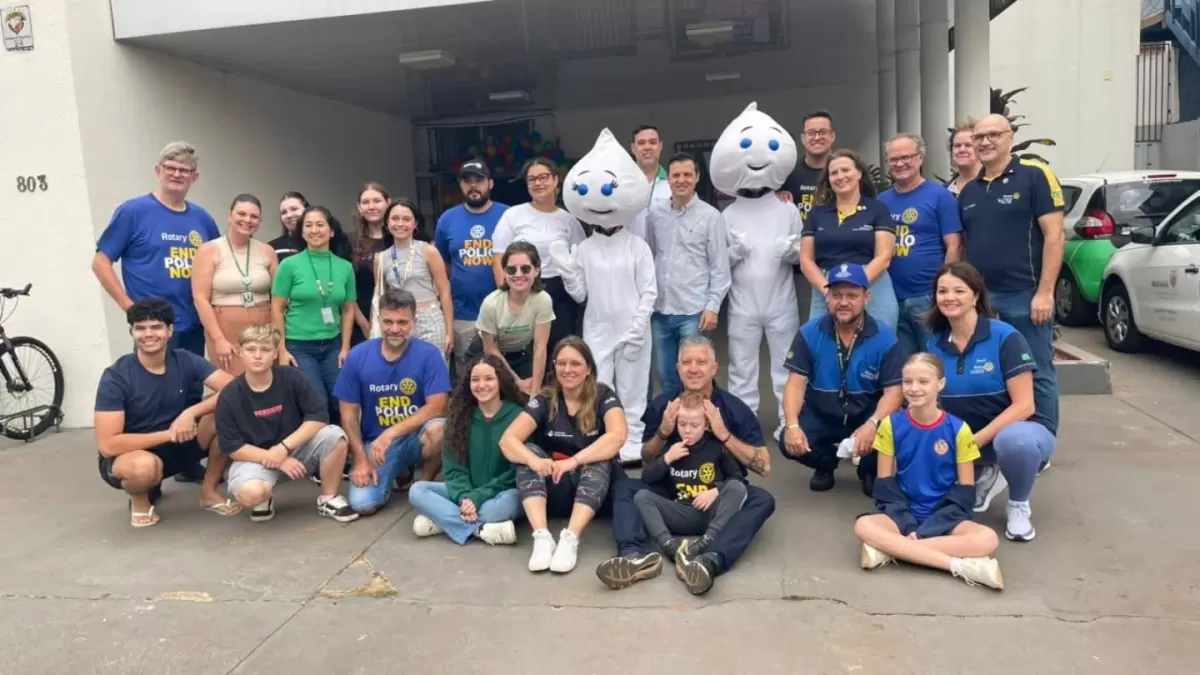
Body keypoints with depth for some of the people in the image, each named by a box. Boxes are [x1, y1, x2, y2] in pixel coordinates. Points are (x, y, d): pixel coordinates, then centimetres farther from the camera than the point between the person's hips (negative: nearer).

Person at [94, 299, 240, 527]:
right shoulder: (116, 377, -20)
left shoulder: (185, 361, -10)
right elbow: (107, 445, -24)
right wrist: (168, 433, -28)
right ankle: (140, 499, -2)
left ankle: (209, 492, -2)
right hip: (129, 454, -4)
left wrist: (191, 412, -32)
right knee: (145, 466, -40)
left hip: (176, 445, 4)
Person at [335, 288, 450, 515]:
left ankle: (426, 483, -3)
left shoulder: (429, 354, -12)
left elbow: (436, 407, -18)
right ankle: (400, 470, 17)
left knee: (437, 429, -36)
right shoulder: (357, 356, -6)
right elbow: (349, 415, -1)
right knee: (362, 504, -19)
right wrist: (361, 459, -10)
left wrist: (391, 433, -27)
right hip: (375, 442, 2)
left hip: (416, 437, -2)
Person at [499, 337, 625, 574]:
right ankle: (541, 536, -37)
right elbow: (508, 440, -16)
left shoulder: (603, 395, -7)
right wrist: (534, 460, -37)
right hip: (554, 492, 2)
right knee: (528, 452, -23)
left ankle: (571, 538, -43)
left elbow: (617, 436, -26)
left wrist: (573, 461, -36)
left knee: (600, 461, -31)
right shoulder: (544, 400, -3)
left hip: (594, 489, -2)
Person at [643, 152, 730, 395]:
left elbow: (720, 267, -3)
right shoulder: (654, 213, 6)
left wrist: (713, 306, -9)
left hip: (694, 311, -3)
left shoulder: (711, 216, -2)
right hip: (660, 311, 3)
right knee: (666, 378, 13)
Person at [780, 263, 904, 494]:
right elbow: (796, 383, -12)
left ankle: (870, 470, 8)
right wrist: (792, 424, -29)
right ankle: (826, 464, 13)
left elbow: (893, 391, -15)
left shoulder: (884, 338, -12)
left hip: (867, 416, -1)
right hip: (820, 415, 1)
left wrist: (873, 424, -35)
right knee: (789, 442, -26)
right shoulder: (809, 333, -9)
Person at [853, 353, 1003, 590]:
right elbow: (885, 483, 0)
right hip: (902, 514, 0)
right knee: (863, 526, -31)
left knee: (987, 539, -29)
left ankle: (890, 548, -26)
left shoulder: (958, 429, -4)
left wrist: (925, 530, -15)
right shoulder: (891, 425, -1)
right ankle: (961, 565, -31)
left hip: (944, 516, 0)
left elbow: (965, 490, -3)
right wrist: (909, 527, -15)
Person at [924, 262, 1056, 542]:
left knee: (1013, 440, -40)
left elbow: (1024, 405, -19)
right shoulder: (935, 344, -1)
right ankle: (984, 477, 10)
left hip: (1018, 429, -5)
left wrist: (976, 441, -27)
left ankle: (1019, 506, -7)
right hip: (964, 438, 5)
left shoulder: (1005, 337, -16)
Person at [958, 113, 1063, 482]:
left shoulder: (1035, 175, -5)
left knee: (1036, 375, 3)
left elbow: (1054, 234, -10)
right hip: (981, 298, 6)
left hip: (1025, 297, -6)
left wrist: (1044, 291, -15)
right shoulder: (968, 191, 13)